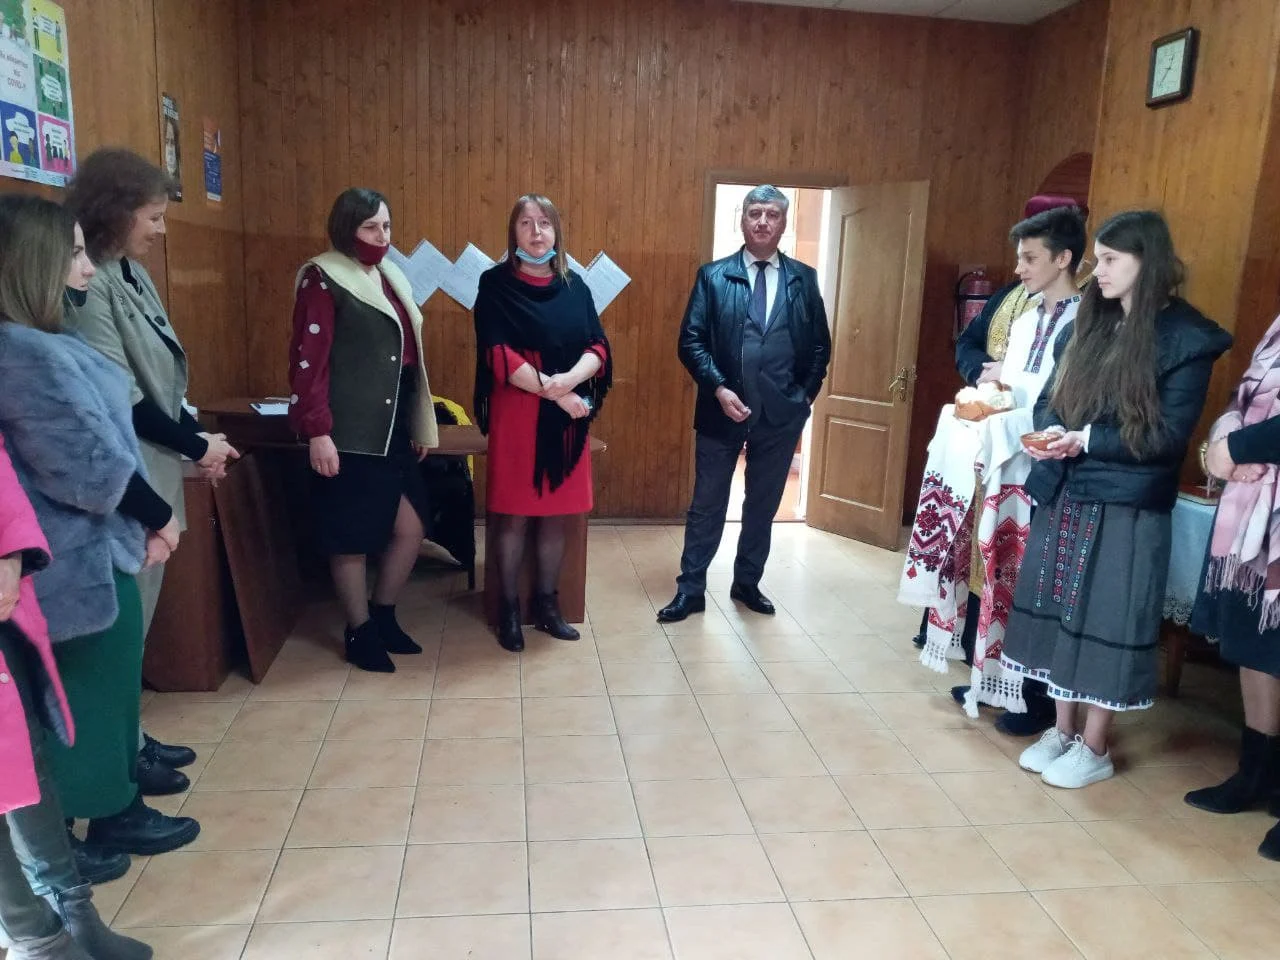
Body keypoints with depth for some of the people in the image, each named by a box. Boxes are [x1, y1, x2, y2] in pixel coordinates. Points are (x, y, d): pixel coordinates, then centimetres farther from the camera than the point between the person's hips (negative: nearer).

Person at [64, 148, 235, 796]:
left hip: (153, 472, 9)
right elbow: (120, 396, -19)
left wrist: (197, 435, 3)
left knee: (138, 615, 16)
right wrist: (196, 446, -9)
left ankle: (130, 737, 29)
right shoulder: (86, 286, -17)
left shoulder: (131, 274, 12)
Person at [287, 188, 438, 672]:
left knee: (411, 527, 7)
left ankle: (383, 616, 28)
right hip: (349, 434, -7)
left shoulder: (388, 277, 15)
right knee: (351, 539, 4)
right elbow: (307, 359, -13)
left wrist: (419, 425, 18)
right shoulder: (323, 279, -8)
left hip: (393, 429, 7)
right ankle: (358, 632, 21)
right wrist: (317, 432, -19)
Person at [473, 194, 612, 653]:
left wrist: (569, 379, -19)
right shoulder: (495, 284, -2)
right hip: (517, 414, -3)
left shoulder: (575, 286, 10)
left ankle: (547, 603, 22)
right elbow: (499, 356, -12)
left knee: (556, 515, 9)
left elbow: (599, 347, 1)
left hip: (567, 417, 4)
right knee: (513, 516, 2)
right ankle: (509, 609, 15)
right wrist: (554, 391, -19)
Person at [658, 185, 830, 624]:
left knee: (763, 504, 13)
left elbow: (820, 345, 10)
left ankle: (747, 583, 29)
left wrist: (805, 395, 1)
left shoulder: (804, 279, 6)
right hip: (722, 410, -2)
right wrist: (719, 389, -16)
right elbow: (691, 341, -5)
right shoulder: (713, 275, 0)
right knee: (707, 504, 5)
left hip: (781, 414, 2)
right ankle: (691, 589, 17)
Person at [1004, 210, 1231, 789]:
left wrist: (1086, 440, -20)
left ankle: (1094, 748, 18)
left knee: (1106, 620, 3)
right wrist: (1050, 433, -10)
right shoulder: (1091, 323, 10)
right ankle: (1062, 729, 26)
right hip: (1063, 495, 6)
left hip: (1126, 507, -6)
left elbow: (1169, 436, -12)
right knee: (1060, 612, 11)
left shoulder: (1185, 338, -9)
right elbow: (1050, 398, 12)